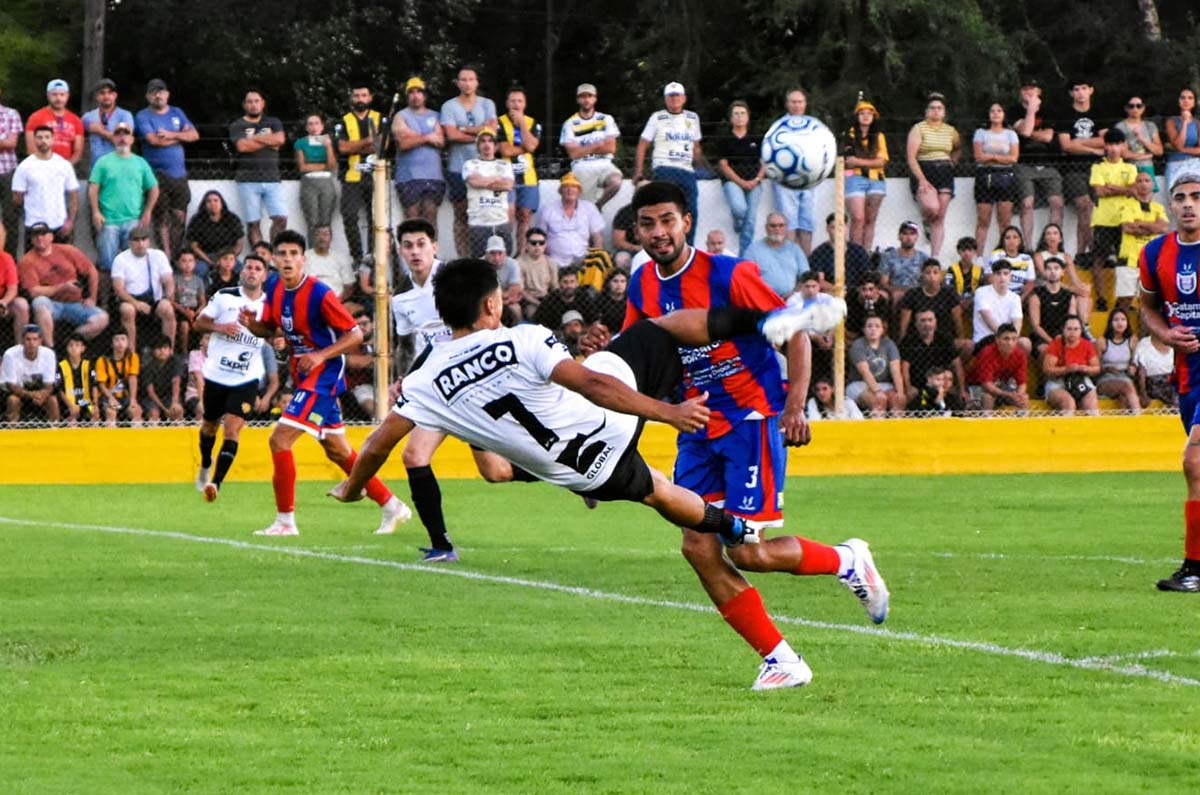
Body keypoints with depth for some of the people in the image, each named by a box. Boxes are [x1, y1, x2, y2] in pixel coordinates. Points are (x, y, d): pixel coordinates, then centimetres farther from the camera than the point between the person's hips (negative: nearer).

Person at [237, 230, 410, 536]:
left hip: (323, 374, -8)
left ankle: (285, 520, -7)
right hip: (303, 376, 8)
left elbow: (355, 335, -14)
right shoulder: (274, 290, 1)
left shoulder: (319, 295, -20)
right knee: (337, 450, 15)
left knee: (280, 440, -16)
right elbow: (268, 328, 14)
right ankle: (391, 505, 27)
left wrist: (321, 355, -24)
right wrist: (252, 324, -9)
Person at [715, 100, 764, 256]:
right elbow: (723, 165, 0)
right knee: (740, 208, -30)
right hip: (732, 181, -2)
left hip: (753, 183, 2)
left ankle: (744, 257, -2)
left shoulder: (755, 140, 14)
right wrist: (741, 182, -12)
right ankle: (737, 221, 9)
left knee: (750, 220, -8)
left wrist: (757, 179, -7)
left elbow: (764, 164, 13)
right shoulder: (725, 141, 7)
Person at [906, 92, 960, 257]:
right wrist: (922, 180, -20)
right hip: (923, 173, -4)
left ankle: (935, 256, -4)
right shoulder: (918, 129, -1)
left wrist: (952, 161, 13)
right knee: (932, 208, -27)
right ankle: (927, 222, 11)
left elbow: (958, 148, 33)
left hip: (945, 175, 4)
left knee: (940, 218, -3)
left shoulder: (950, 131, 12)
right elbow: (911, 158, -9)